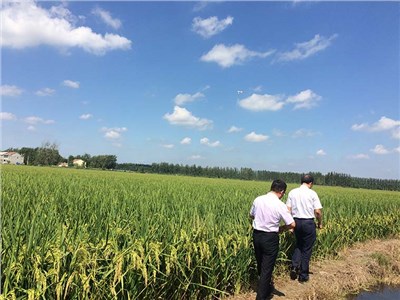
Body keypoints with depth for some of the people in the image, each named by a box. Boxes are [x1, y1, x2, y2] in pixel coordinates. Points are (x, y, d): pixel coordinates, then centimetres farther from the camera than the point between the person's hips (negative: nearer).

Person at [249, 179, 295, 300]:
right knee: (267, 268, 7)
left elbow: (251, 215, 12)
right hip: (270, 238, -6)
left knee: (260, 264, 23)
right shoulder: (280, 205, -16)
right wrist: (281, 228, 5)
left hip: (257, 235, 6)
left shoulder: (258, 200, -3)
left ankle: (266, 287, 47)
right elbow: (292, 224, -13)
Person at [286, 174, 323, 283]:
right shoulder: (312, 193, -8)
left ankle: (294, 266, 6)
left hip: (296, 222, 3)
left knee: (299, 245, 24)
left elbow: (288, 210, 1)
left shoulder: (292, 192, 1)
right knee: (306, 249, 10)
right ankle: (303, 275, 18)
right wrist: (320, 223, 7)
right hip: (308, 223, -3)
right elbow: (318, 211, -10)